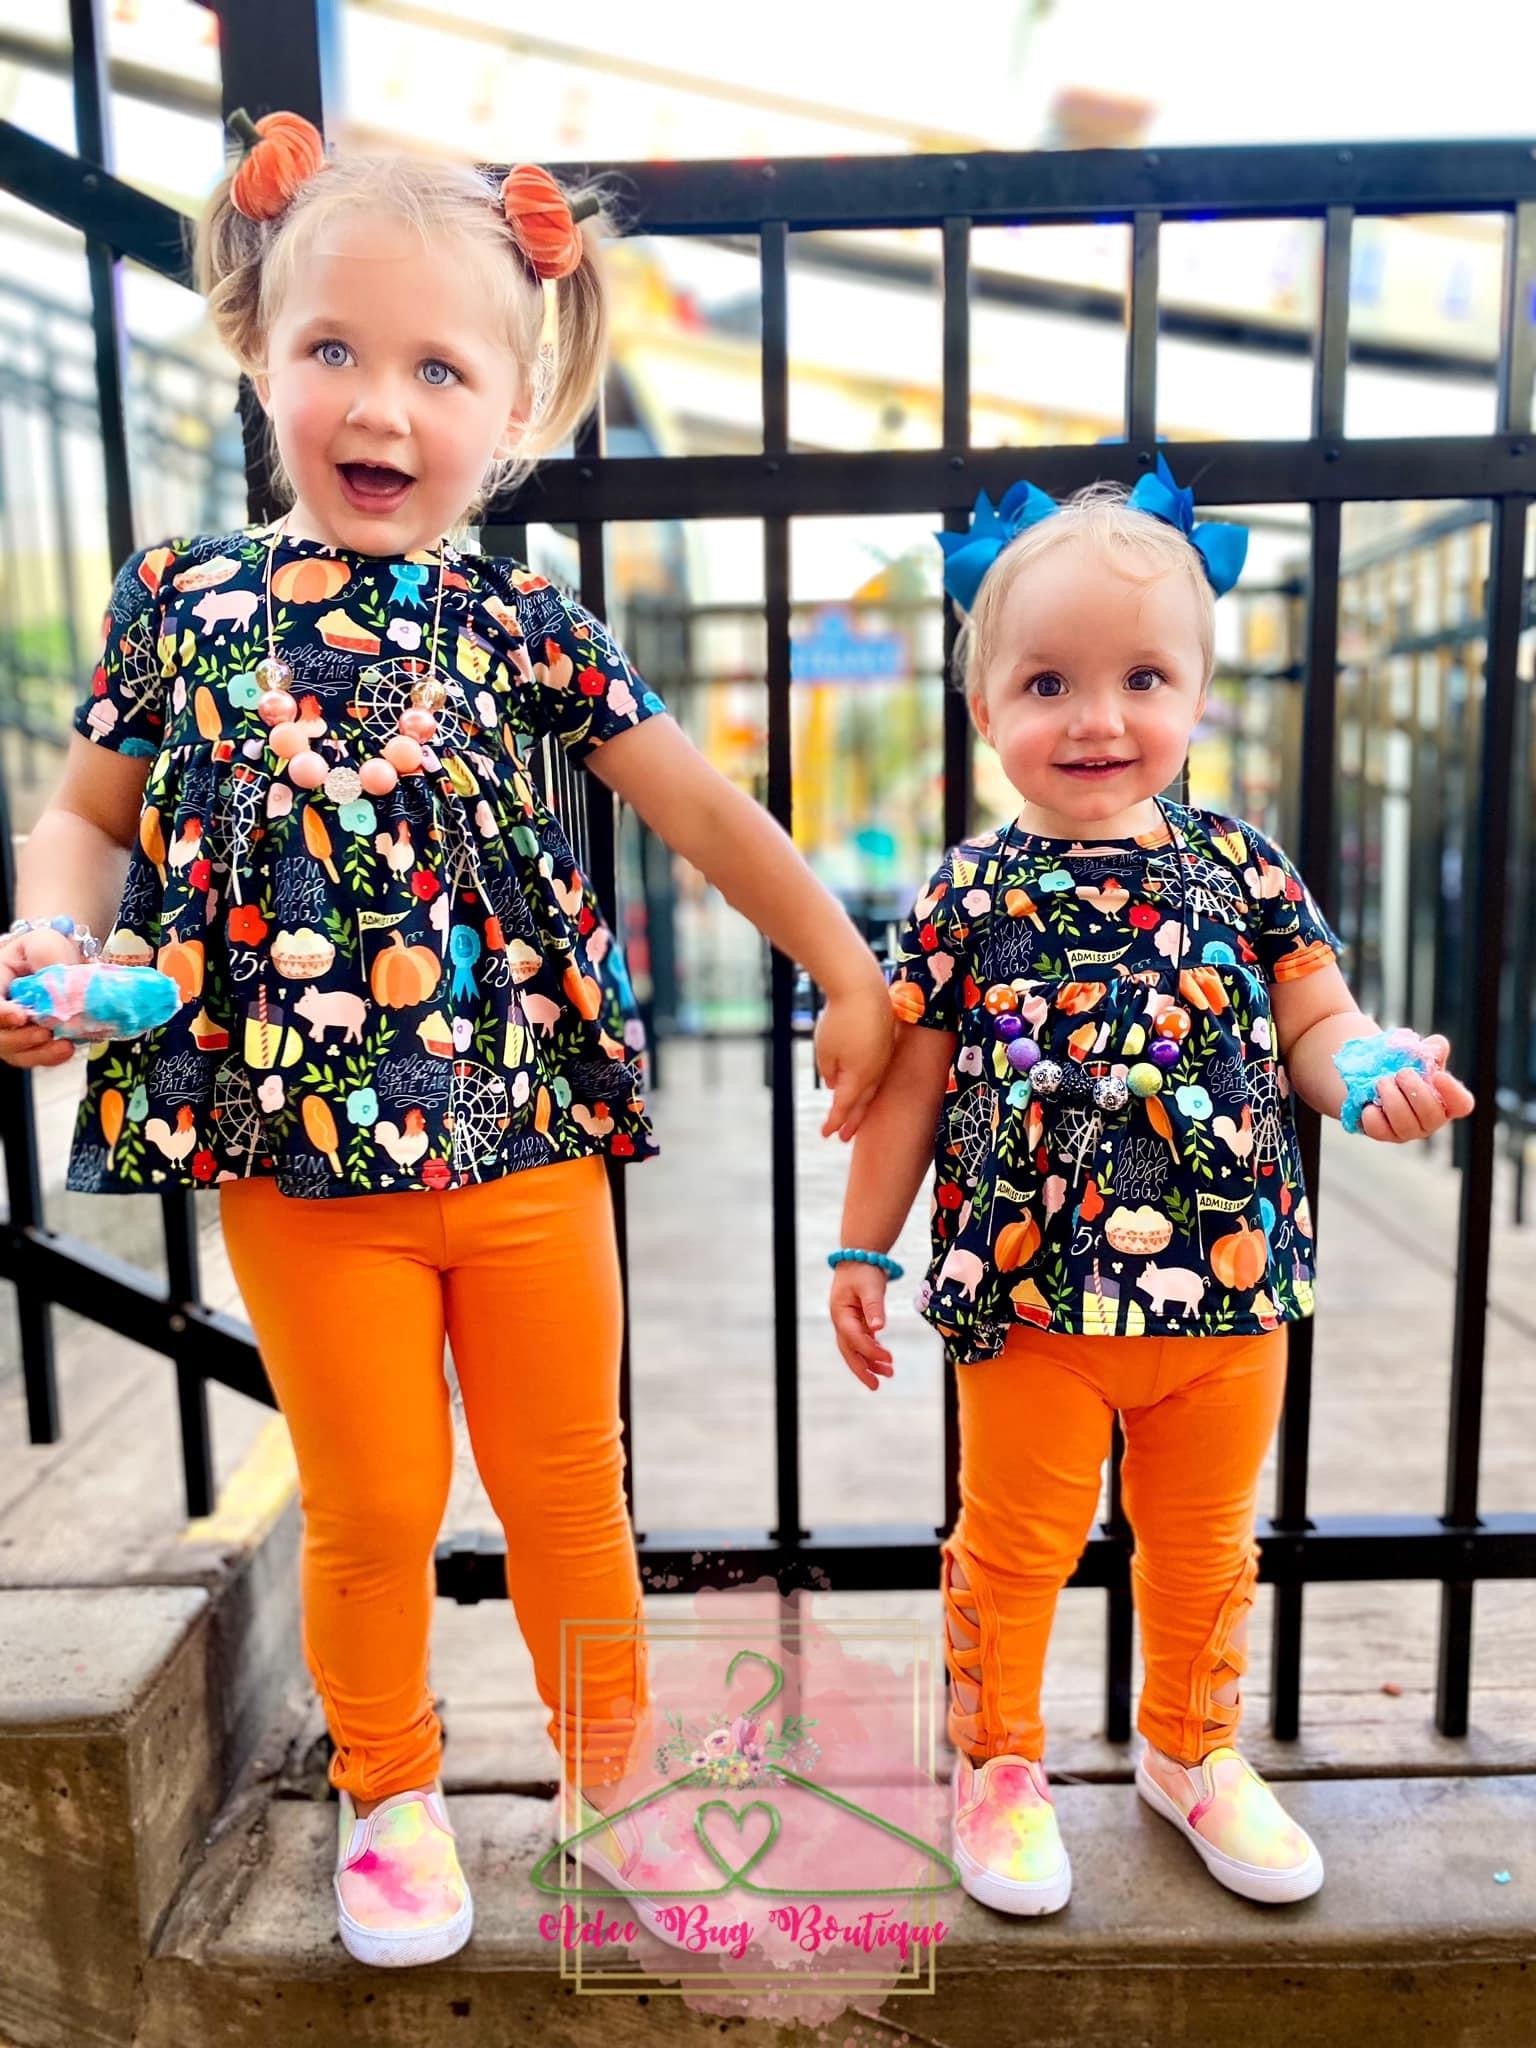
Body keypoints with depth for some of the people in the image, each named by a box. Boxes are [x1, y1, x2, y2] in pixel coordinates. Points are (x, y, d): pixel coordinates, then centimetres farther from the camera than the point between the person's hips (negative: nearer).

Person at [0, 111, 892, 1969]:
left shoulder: (523, 624, 1)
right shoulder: (180, 600, 3)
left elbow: (702, 808, 4)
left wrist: (850, 972, 5)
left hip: (528, 1136, 1)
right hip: (298, 1148, 0)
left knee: (569, 1488, 14)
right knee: (371, 1511, 12)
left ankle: (615, 1784, 39)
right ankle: (391, 1803, 40)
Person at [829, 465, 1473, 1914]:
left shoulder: (1241, 868, -1)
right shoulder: (968, 895, -6)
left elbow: (1316, 1023, 4)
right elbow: (908, 1084, -2)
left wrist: (1376, 1073, -20)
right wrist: (860, 1252, 1)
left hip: (1228, 1285, 3)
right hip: (1029, 1294, -2)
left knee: (1203, 1546, 22)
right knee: (1013, 1549, 14)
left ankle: (1193, 1752, 47)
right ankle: (998, 1765, 39)